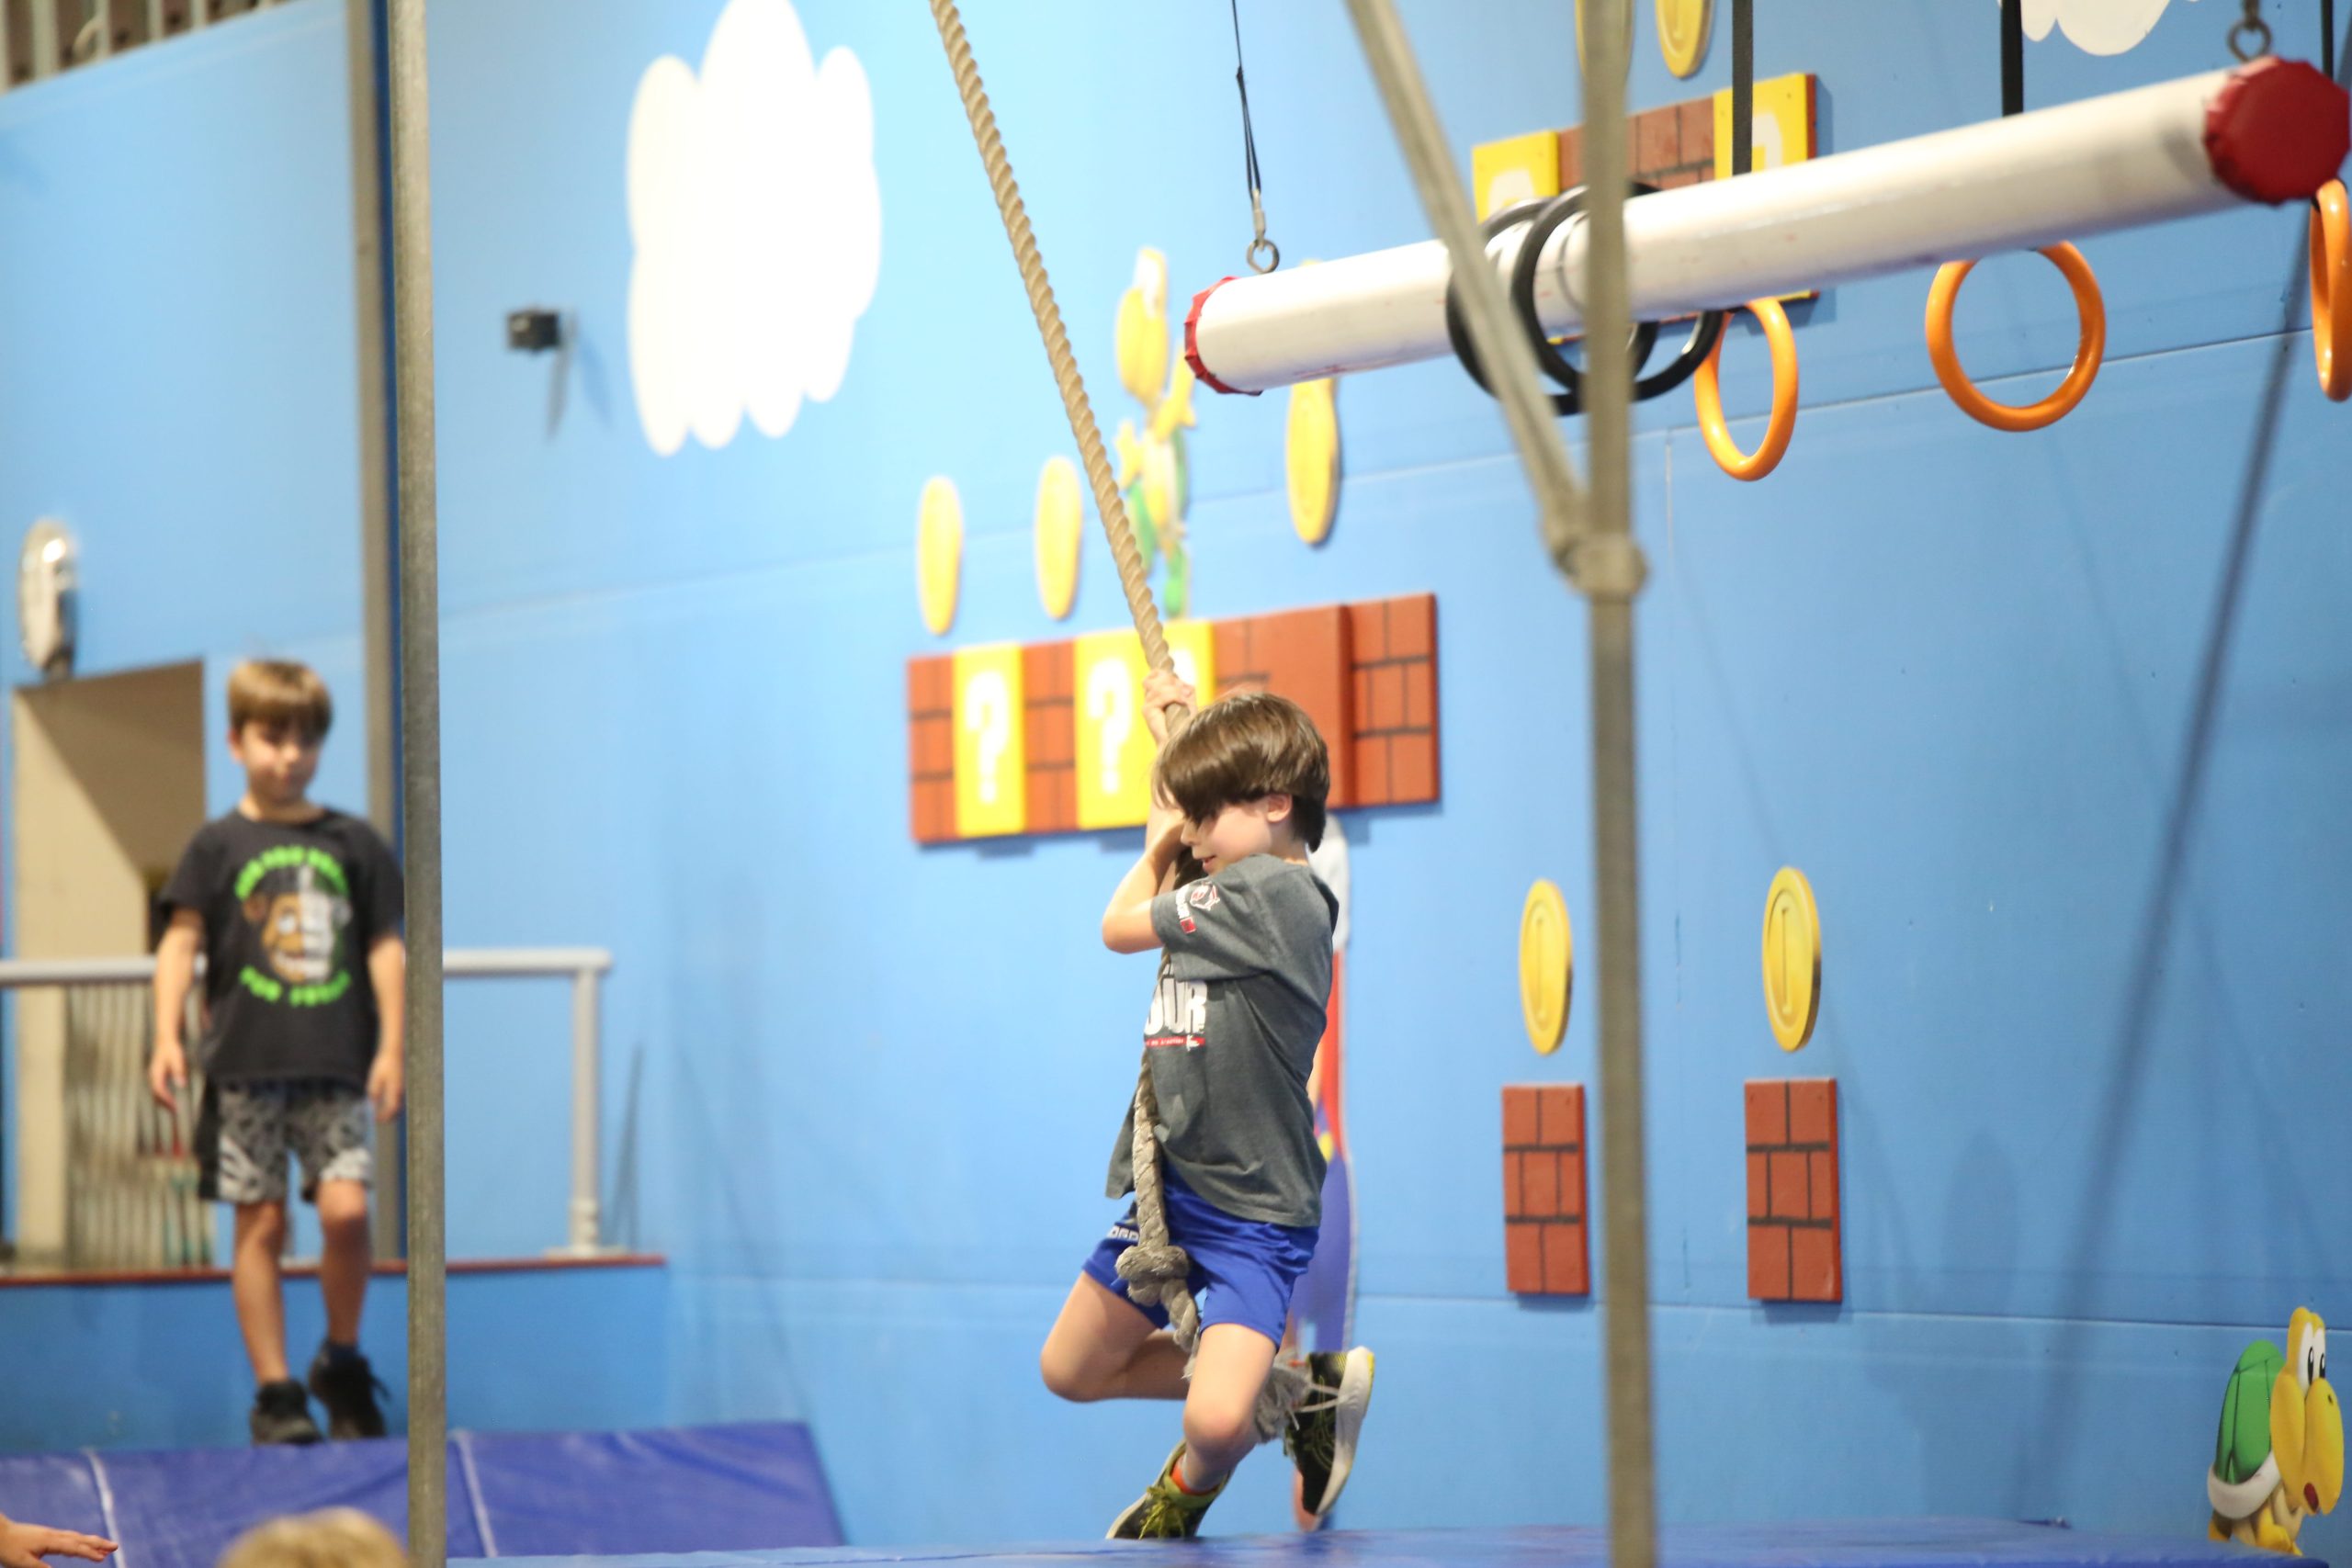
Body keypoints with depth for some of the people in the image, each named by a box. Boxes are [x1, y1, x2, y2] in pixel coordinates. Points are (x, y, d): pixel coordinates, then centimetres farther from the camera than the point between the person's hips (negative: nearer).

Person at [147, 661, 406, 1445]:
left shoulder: (353, 843, 8)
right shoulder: (219, 845, 3)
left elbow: (385, 947, 10)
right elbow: (181, 942, 1)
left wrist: (391, 1047, 3)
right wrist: (168, 1038, -11)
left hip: (336, 1065, 1)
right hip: (246, 1064, -1)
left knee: (345, 1209, -12)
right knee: (260, 1225, 1)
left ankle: (342, 1365, 10)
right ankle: (274, 1393, 8)